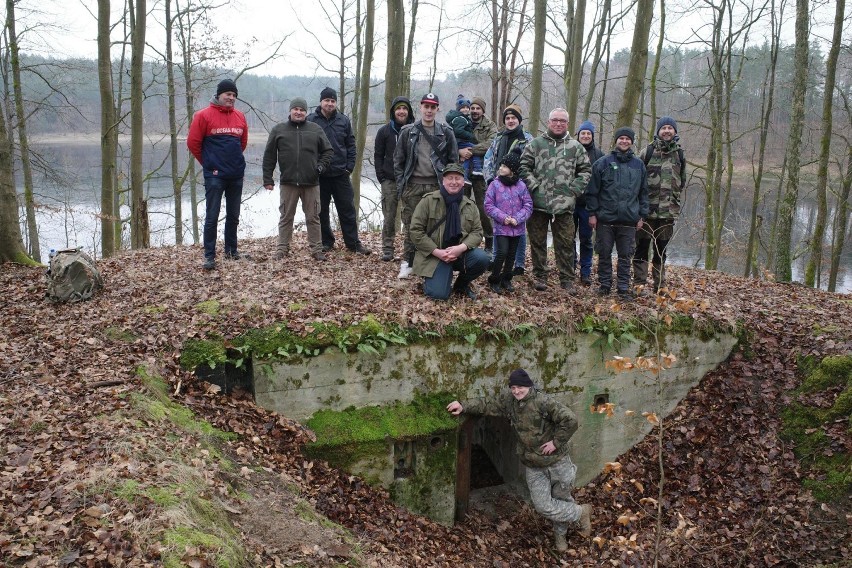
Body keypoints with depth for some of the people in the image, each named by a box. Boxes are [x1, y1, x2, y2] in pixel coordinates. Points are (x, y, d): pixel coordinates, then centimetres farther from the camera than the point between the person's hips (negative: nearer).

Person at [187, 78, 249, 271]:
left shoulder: (240, 117, 8)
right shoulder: (204, 115, -6)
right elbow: (193, 143, -4)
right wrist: (208, 163, 4)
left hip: (237, 175, 5)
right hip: (215, 176, -5)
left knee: (233, 216, 13)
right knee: (212, 217, -3)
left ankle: (231, 251, 24)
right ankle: (209, 255, 2)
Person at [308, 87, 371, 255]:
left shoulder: (344, 120, 5)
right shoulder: (311, 121, -2)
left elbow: (351, 145, 7)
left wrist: (350, 166, -2)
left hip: (341, 174, 1)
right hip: (319, 175, -1)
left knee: (348, 210, 5)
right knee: (321, 211, 7)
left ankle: (353, 242, 12)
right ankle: (326, 242, 19)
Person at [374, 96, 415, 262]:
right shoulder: (385, 131, 7)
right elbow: (378, 155, 8)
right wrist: (381, 176, -1)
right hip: (390, 181, 0)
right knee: (389, 217, 1)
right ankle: (387, 248, 7)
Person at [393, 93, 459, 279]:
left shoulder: (446, 133, 6)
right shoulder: (408, 132, 6)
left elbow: (453, 161, 8)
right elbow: (398, 160, 8)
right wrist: (400, 184, 1)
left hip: (436, 186, 0)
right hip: (412, 186, 0)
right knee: (410, 226, 2)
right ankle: (408, 262, 10)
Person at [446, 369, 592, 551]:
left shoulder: (543, 402, -21)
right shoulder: (508, 401, -3)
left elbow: (570, 420, -25)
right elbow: (487, 404, 6)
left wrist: (556, 442, -21)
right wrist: (464, 406, -5)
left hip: (557, 462, -4)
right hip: (534, 467, 5)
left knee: (561, 499, 7)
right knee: (543, 506, 0)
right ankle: (580, 513, 27)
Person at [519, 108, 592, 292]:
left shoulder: (575, 147, 9)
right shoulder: (536, 144, 5)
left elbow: (585, 170, 13)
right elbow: (524, 166, 4)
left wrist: (574, 189, 1)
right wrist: (533, 186, -7)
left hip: (564, 204, 0)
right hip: (538, 203, 0)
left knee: (565, 243, 2)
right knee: (538, 242, 7)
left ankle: (567, 279, 10)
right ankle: (539, 276, 19)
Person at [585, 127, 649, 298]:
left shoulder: (638, 165, 10)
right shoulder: (603, 163, 2)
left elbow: (643, 192, 13)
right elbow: (592, 190, 1)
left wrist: (642, 216, 8)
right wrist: (592, 213, -4)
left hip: (629, 220, 2)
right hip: (605, 218, -1)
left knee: (625, 256, 5)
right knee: (604, 254, 6)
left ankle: (624, 287, 13)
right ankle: (604, 284, 17)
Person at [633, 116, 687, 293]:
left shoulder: (679, 154, 9)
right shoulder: (648, 151, -1)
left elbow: (682, 181, 19)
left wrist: (676, 201, 15)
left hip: (668, 211, 3)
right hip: (647, 210, -3)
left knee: (661, 251, 11)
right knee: (642, 248, 0)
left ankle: (659, 286, 19)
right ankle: (640, 284, 5)